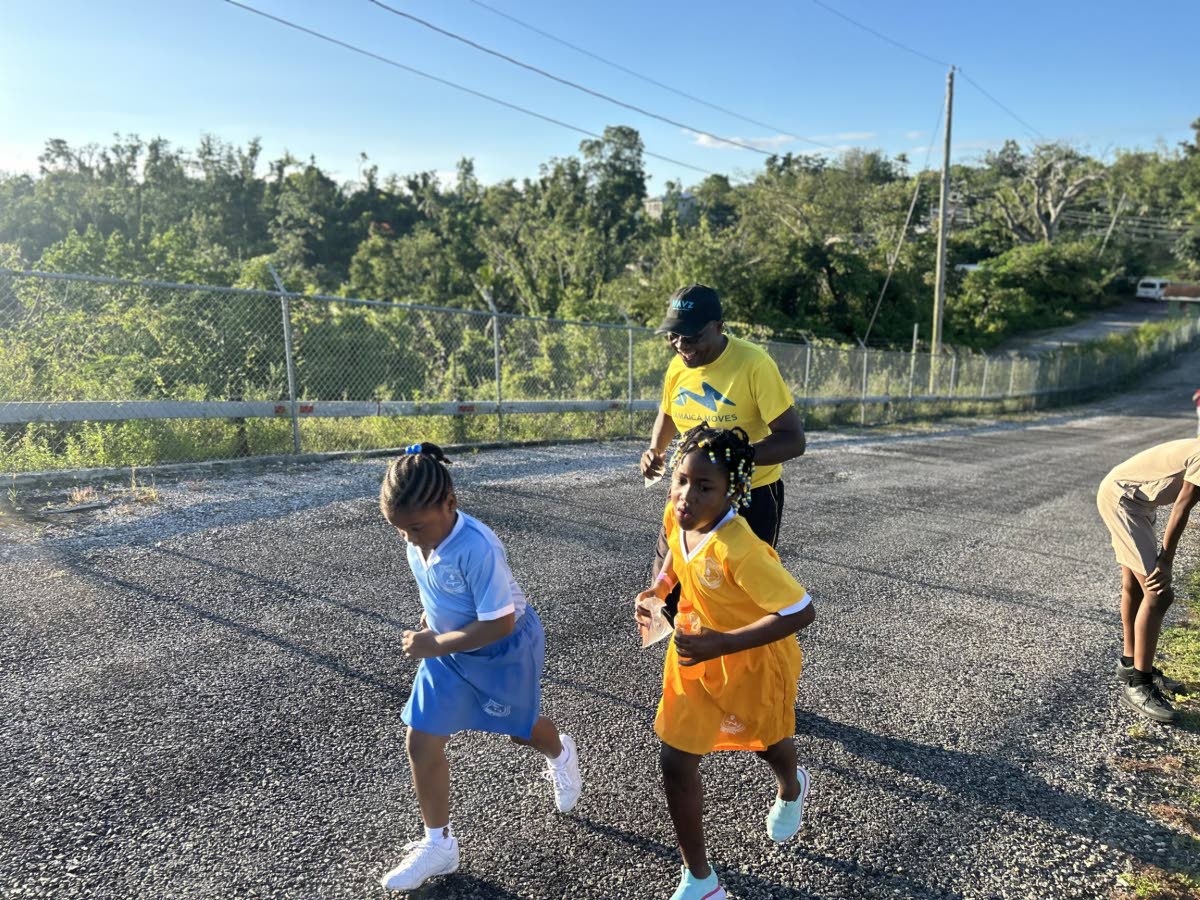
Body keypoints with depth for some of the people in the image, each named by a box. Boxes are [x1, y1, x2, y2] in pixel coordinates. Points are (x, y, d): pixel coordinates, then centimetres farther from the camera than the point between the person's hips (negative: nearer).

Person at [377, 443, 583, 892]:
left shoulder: (478, 548, -37)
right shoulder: (420, 538, -14)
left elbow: (499, 625, -33)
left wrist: (435, 645, -27)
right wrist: (430, 623, -1)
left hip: (506, 648, -6)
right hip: (449, 646, 6)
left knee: (520, 729, 20)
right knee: (422, 744, 2)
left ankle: (560, 755, 58)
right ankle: (439, 843, 22)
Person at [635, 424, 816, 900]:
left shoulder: (738, 549, -39)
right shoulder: (676, 517, -18)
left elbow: (801, 611, -37)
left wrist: (722, 643, -38)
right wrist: (658, 588, -8)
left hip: (753, 659, -5)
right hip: (697, 651, 5)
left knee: (768, 743, 26)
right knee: (674, 760, 0)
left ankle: (790, 791, 65)